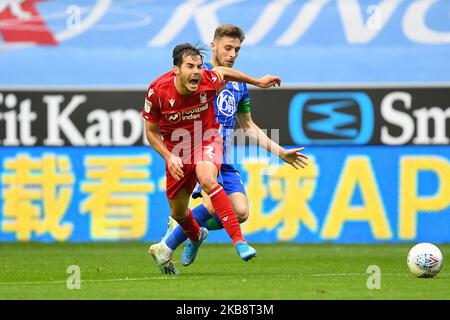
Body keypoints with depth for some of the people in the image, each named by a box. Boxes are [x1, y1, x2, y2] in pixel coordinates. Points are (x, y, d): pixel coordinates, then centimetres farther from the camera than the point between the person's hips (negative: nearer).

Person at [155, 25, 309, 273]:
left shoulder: (240, 85, 17)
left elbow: (248, 126, 27)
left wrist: (281, 152, 24)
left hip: (223, 160, 7)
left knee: (240, 212, -11)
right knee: (214, 204, -27)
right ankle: (166, 246, -10)